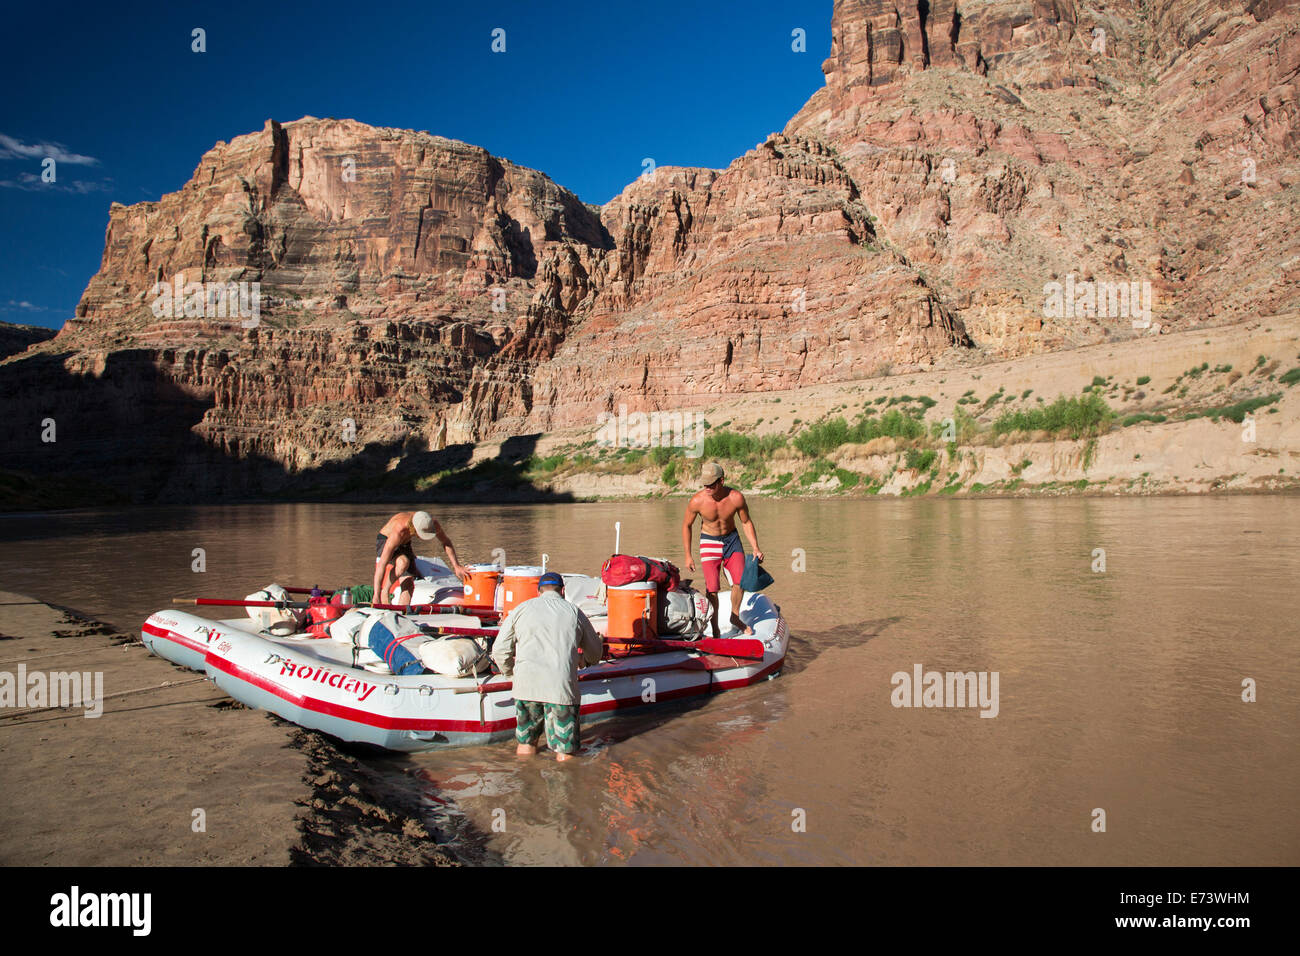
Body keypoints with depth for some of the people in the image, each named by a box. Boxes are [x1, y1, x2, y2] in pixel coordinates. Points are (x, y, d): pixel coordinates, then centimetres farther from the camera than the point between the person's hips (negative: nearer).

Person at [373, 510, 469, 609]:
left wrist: (456, 566, -3)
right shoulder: (399, 531, -42)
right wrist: (376, 596, -41)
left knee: (408, 585, -8)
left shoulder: (433, 524, -26)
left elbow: (446, 542, -3)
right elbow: (382, 564, -41)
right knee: (403, 562, -36)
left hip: (404, 544, 6)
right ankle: (384, 592, -15)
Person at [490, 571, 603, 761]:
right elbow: (596, 652, 24)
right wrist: (584, 660, 46)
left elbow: (500, 650, 12)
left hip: (526, 683, 1)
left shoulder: (521, 609, 12)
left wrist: (510, 671, 30)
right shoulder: (574, 612, 12)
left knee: (524, 744, 19)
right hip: (562, 686, -1)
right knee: (565, 754, 9)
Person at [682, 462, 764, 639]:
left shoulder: (736, 498, -21)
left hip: (732, 539, 2)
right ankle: (715, 629, 6)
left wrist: (755, 548, -12)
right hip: (709, 541, -2)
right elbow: (686, 525, -7)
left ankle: (735, 617, 21)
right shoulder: (697, 501, -24)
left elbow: (747, 522, -4)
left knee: (740, 581, -6)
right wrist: (688, 555, -5)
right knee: (712, 588, -11)